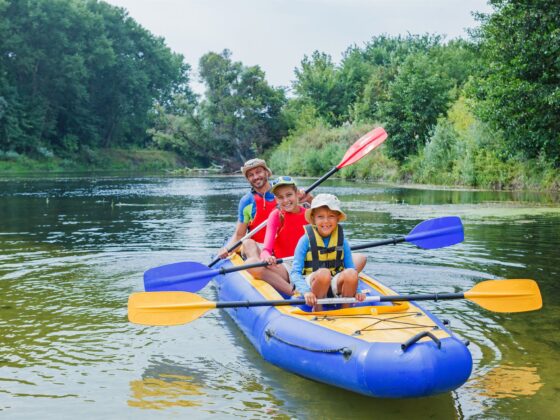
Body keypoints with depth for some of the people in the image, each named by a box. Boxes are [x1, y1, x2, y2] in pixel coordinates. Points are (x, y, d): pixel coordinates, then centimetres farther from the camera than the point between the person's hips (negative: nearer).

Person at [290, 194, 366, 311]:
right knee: (323, 273, -35)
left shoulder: (342, 241, 3)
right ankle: (317, 310, -10)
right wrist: (306, 292, -27)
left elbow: (351, 269, 1)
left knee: (351, 273, -28)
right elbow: (295, 272, -10)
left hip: (335, 286, 3)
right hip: (313, 284, -3)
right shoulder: (306, 240, -5)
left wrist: (355, 291, -17)